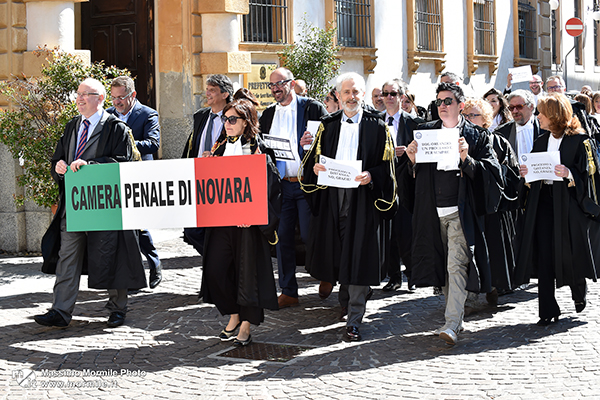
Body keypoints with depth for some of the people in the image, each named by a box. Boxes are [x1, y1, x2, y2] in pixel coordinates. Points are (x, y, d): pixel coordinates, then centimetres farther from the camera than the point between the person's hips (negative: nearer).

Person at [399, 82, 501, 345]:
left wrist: (467, 159, -20)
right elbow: (413, 174, 14)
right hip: (433, 211, 4)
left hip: (460, 211, -4)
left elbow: (492, 171, -5)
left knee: (456, 265, -13)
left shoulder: (476, 135, 2)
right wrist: (412, 160, -8)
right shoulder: (424, 132, 11)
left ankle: (452, 325, -15)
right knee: (443, 265, 11)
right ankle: (456, 316, 24)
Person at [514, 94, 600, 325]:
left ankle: (579, 293, 35)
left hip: (569, 202, -5)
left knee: (570, 252, 5)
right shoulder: (541, 142, 14)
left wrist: (569, 174, -23)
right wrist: (526, 173, -2)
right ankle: (548, 311, 2)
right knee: (544, 256, -2)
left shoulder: (579, 141, -4)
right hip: (544, 202, 5)